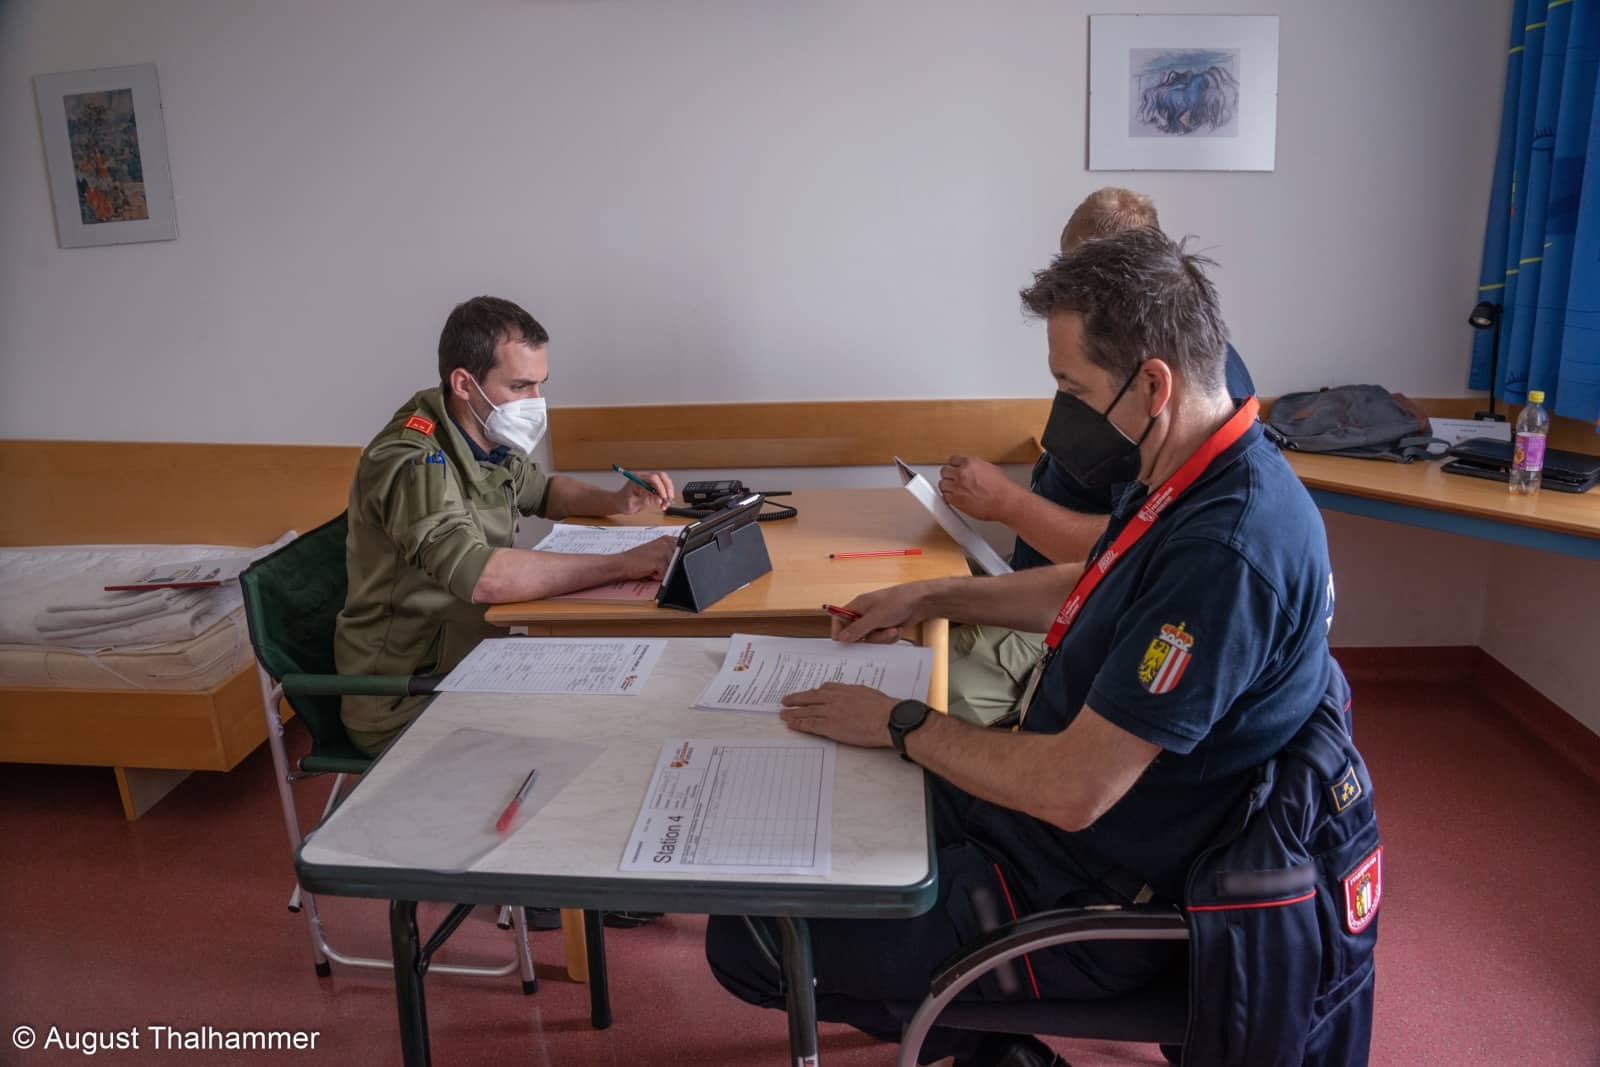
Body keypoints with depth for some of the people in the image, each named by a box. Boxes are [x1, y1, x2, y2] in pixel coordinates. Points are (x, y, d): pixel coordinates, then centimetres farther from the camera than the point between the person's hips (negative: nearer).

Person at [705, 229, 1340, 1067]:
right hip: (1047, 803, 10)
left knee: (744, 942, -8)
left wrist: (900, 724, -17)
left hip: (1087, 901, -10)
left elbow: (1072, 789, -31)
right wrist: (930, 597, 12)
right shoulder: (1193, 480, 0)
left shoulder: (1228, 549, -32)